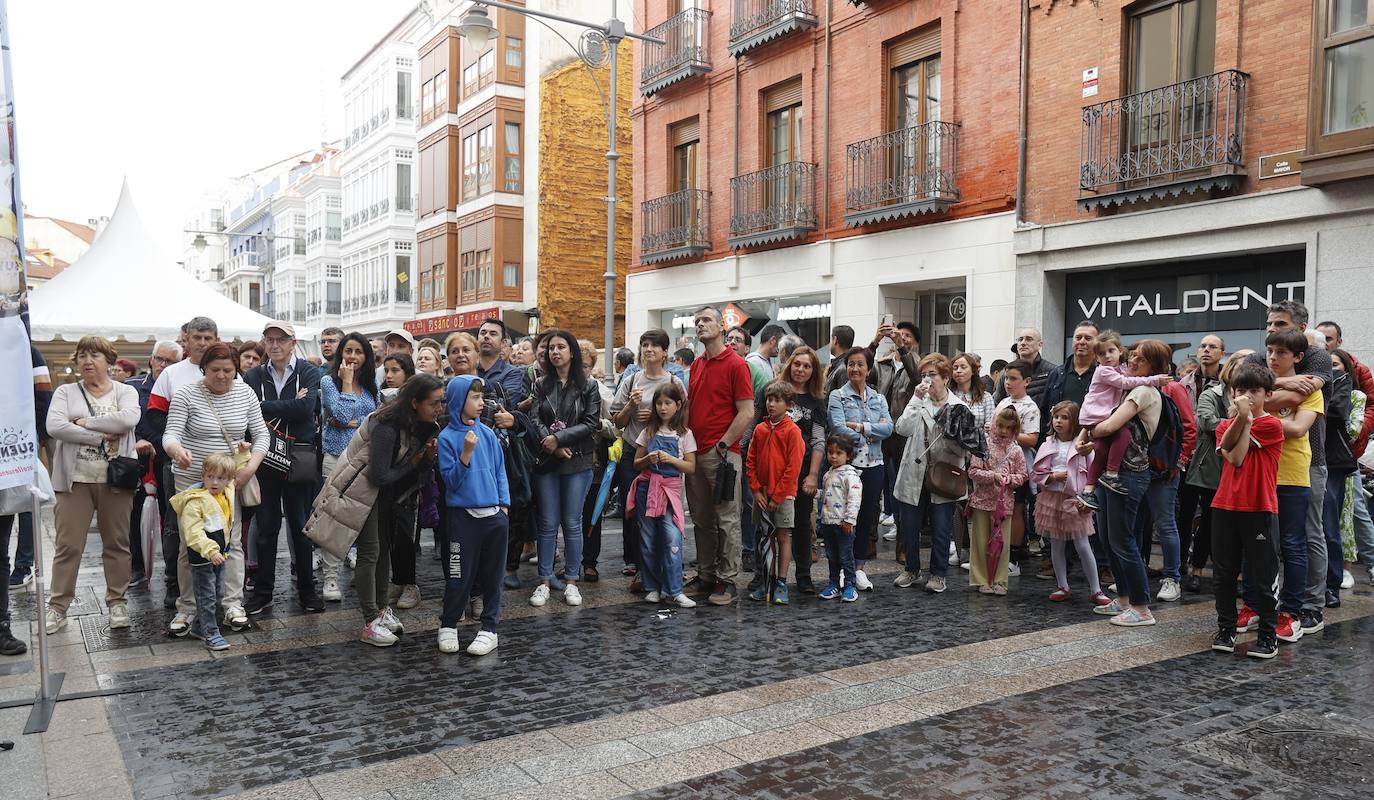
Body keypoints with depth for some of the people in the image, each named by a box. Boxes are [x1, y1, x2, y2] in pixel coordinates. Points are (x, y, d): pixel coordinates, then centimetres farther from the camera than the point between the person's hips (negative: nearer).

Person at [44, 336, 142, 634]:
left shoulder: (125, 392, 6)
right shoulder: (66, 392, 7)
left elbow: (129, 418, -15)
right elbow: (54, 426, -10)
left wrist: (86, 422, -12)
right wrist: (100, 436, -14)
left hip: (115, 480, 0)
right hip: (75, 479, 0)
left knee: (116, 542, 8)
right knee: (68, 545, 1)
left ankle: (117, 602, 18)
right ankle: (58, 607, 9)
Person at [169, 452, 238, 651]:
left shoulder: (228, 493, 5)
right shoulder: (195, 500, -18)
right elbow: (192, 531, -25)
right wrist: (210, 550, -33)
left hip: (219, 554, 8)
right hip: (201, 555, -8)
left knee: (218, 593, 16)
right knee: (207, 596, -2)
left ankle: (199, 627, 31)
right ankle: (211, 634, 4)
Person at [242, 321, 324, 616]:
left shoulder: (309, 372, 0)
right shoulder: (253, 376, 6)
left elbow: (305, 407, -17)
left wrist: (264, 407, -12)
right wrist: (289, 408, -18)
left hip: (300, 459, -2)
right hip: (264, 459, 2)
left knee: (301, 525, 7)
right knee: (266, 527, 7)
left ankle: (306, 588, 18)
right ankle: (262, 591, 18)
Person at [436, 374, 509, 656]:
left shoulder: (487, 434, 5)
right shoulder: (447, 437, -6)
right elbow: (451, 480, -9)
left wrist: (504, 504, 5)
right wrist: (466, 453, -21)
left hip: (494, 515, 4)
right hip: (463, 515, -4)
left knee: (492, 574, 8)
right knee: (460, 575, 2)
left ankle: (489, 628, 18)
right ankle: (448, 626, 20)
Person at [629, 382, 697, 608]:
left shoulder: (684, 434, 3)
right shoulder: (648, 431, 8)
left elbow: (691, 467, 1)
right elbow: (636, 464, 10)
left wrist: (671, 459, -14)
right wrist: (648, 459, -11)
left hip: (670, 489, -2)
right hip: (647, 487, 3)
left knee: (672, 540, -12)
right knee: (648, 541, 5)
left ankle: (674, 590, -5)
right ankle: (652, 587, 15)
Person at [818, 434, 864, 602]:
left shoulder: (850, 474, -12)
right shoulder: (828, 474, 13)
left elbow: (854, 498, -18)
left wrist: (849, 519, -20)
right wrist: (822, 518, 18)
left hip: (843, 523, -8)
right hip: (828, 522, 8)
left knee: (846, 556, -1)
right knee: (831, 556, 14)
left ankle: (850, 586, 9)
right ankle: (833, 585, 23)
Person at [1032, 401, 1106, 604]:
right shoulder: (1048, 446, 5)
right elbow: (1035, 474, 4)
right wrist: (1053, 477, -12)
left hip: (1074, 500, -3)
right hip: (1052, 498, 3)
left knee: (1083, 546, -2)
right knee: (1056, 545, 10)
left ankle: (1095, 590, 8)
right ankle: (1062, 587, 21)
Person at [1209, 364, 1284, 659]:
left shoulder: (1271, 425, -6)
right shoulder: (1225, 425, 10)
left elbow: (1238, 456, -11)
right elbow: (1231, 455, -9)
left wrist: (1246, 419, -6)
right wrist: (1239, 417, -12)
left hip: (1260, 510, -5)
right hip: (1225, 507, 5)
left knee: (1263, 576, 2)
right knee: (1224, 574, 11)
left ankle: (1268, 634, 15)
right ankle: (1226, 629, 23)